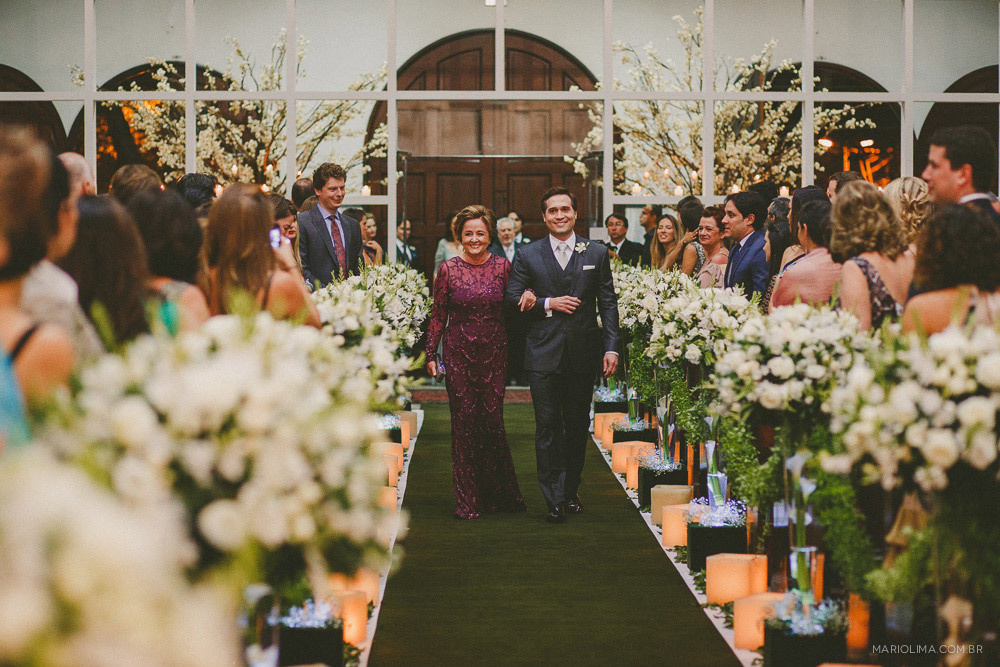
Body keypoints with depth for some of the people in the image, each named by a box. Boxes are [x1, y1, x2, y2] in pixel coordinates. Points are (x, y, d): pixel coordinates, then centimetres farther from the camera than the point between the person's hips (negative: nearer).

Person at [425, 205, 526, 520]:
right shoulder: (448, 269, 0)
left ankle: (501, 493, 15)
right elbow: (438, 315, 4)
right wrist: (431, 354, 2)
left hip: (494, 352, 1)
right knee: (464, 421, -1)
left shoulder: (502, 266, 3)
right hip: (459, 353, -1)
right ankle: (468, 500, 7)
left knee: (492, 419, -1)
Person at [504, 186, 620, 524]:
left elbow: (608, 303, 5)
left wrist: (611, 347, -2)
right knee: (547, 428, -3)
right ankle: (555, 500, -1)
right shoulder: (528, 255, 5)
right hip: (543, 355, -1)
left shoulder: (597, 253, 6)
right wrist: (548, 303, -11)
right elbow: (513, 299, 3)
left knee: (577, 426, 9)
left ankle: (571, 491, 22)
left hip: (583, 355, 1)